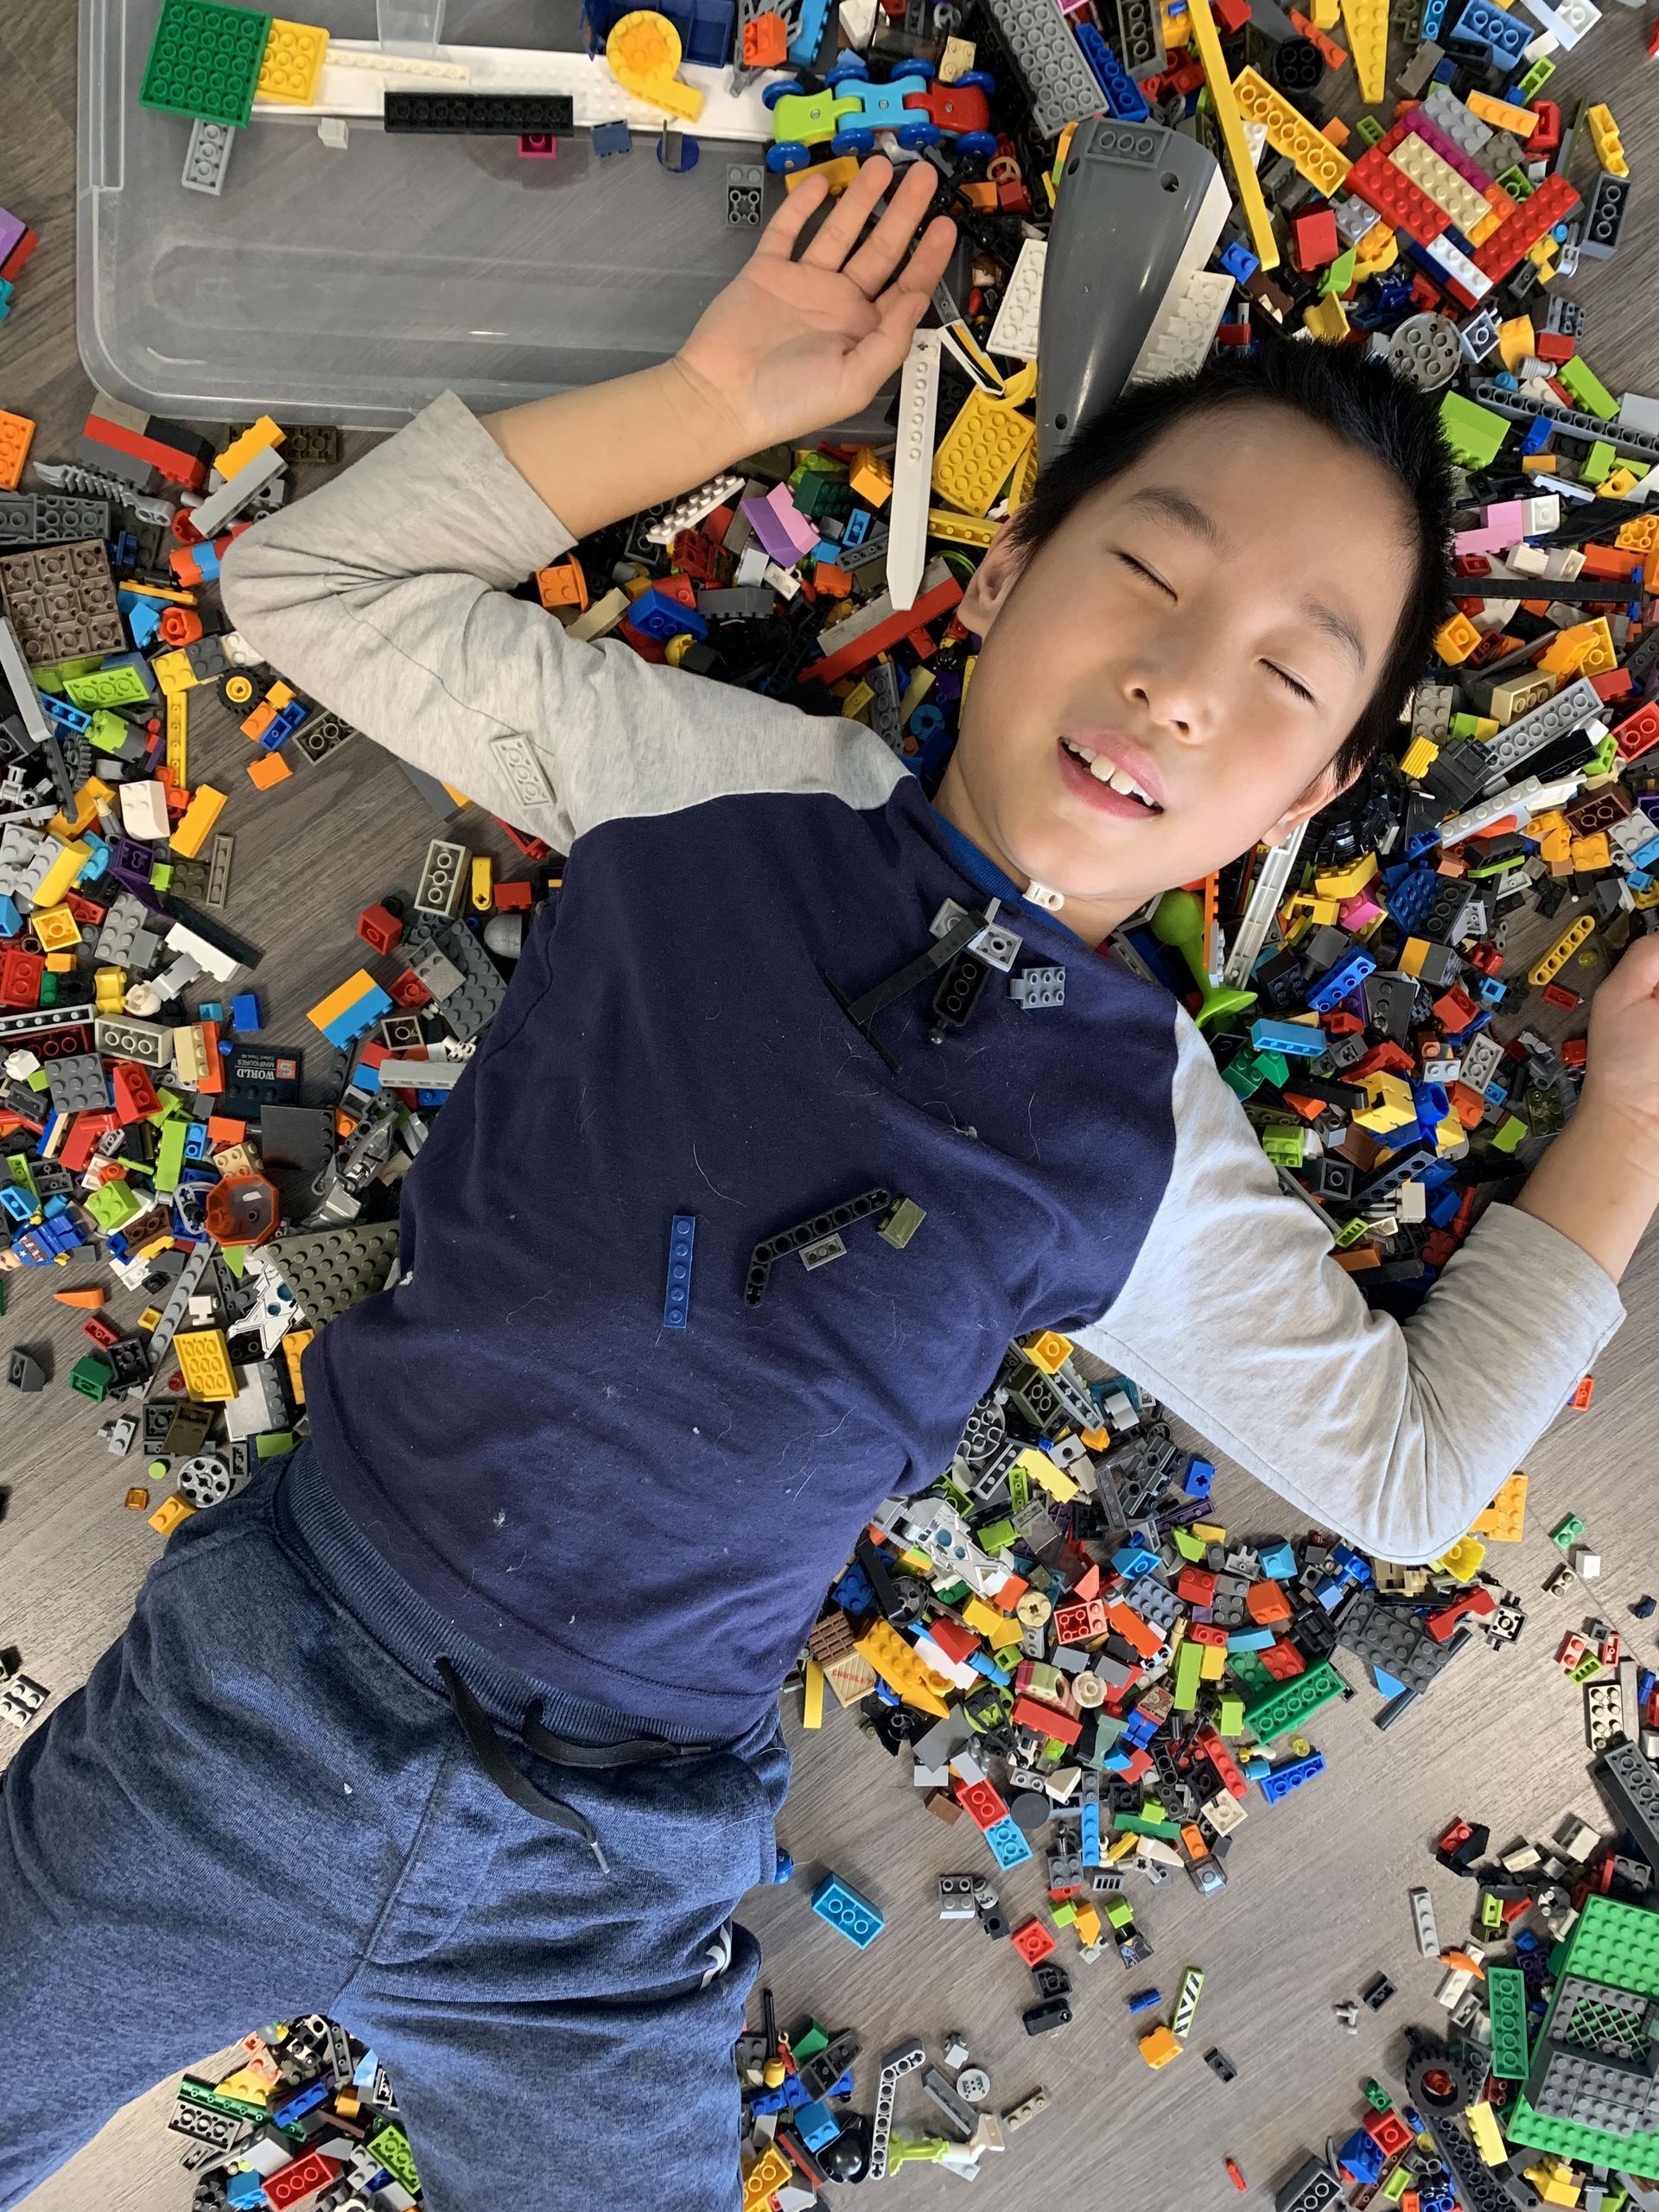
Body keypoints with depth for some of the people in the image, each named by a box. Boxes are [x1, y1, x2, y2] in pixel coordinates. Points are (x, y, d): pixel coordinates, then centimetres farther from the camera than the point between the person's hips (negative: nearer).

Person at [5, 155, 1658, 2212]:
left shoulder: (1144, 1137, -4)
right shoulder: (728, 781, -6)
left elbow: (1400, 1462, 6)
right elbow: (312, 580, 0)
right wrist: (705, 400, -6)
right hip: (274, 1676, 1)